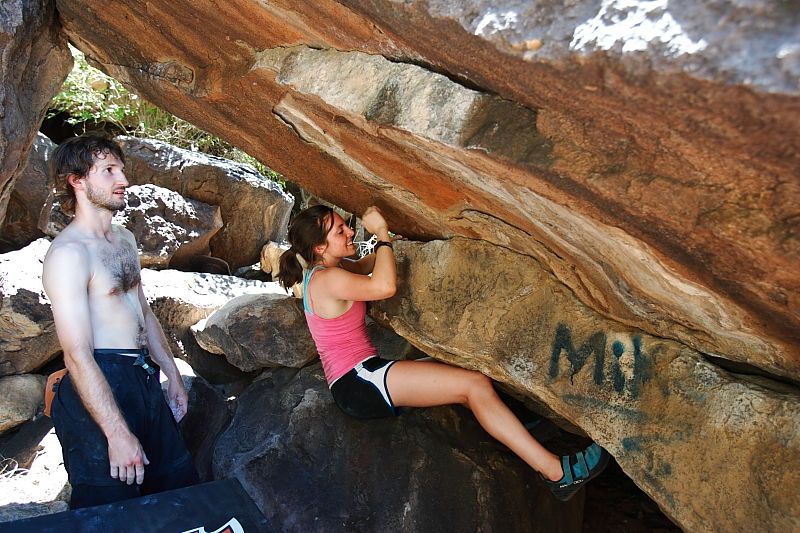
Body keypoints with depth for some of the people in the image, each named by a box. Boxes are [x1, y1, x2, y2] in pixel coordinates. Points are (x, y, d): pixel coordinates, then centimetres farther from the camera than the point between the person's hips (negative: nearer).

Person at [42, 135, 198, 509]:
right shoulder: (69, 252, -17)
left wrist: (172, 374, 20)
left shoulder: (125, 239, 12)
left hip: (144, 380, 9)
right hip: (98, 389, -9)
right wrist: (117, 433, -24)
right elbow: (78, 354, -22)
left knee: (180, 486, 19)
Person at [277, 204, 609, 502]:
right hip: (358, 381, -11)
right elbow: (385, 286, -32)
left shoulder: (322, 271, 13)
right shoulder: (327, 279, -18)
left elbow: (365, 265, 28)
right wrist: (381, 234, -19)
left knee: (471, 383, 7)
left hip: (357, 382, 11)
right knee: (474, 384, -18)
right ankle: (555, 472, -14)